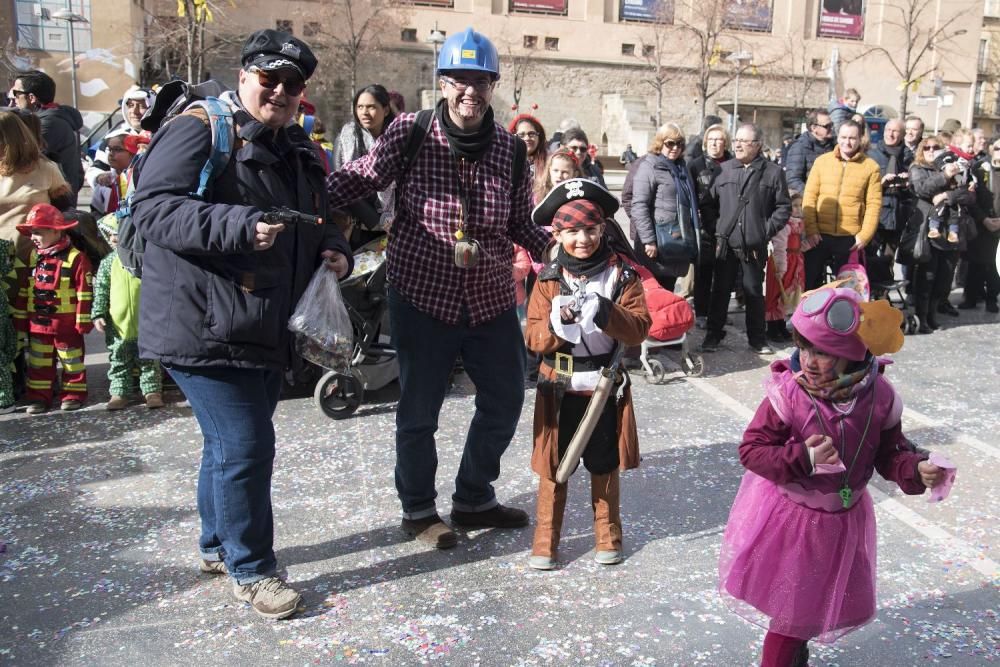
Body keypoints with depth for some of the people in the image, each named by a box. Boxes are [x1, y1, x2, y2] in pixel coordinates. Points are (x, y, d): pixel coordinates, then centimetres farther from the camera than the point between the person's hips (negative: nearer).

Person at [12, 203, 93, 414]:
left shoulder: (75, 258, -12)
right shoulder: (33, 257, 7)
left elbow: (84, 292, -13)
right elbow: (23, 289, 13)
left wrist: (84, 321, -14)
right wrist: (20, 318, 11)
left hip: (66, 323, -6)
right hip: (37, 323, 6)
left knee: (71, 361, 7)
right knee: (38, 362, 12)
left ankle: (73, 394, 17)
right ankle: (38, 396, 20)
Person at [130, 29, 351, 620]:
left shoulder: (300, 153, 15)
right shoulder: (200, 129, -9)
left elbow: (320, 223, 26)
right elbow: (152, 205, -18)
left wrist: (336, 251, 3)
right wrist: (238, 227, -29)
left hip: (269, 329, 9)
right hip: (206, 327, -8)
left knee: (233, 443, 21)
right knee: (245, 445, -7)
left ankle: (218, 545, 40)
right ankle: (249, 569, 12)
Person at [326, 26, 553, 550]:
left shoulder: (509, 147, 0)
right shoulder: (411, 132, -9)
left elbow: (522, 224, 6)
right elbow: (359, 178, -9)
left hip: (491, 299, 4)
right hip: (422, 296, -4)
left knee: (504, 401, 14)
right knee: (419, 411, 7)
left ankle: (474, 499, 37)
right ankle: (418, 509, 31)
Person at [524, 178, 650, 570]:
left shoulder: (622, 275, -3)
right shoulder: (549, 279, -2)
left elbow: (639, 329, -11)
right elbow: (533, 337, -6)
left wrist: (607, 313, -28)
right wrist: (556, 324, -26)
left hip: (605, 387, 0)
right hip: (559, 389, 0)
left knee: (604, 464, 14)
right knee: (554, 464, 9)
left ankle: (608, 535, 33)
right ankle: (545, 538, 23)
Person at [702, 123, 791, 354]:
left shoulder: (773, 172, 0)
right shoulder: (724, 169, 5)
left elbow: (783, 206, 1)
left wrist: (768, 229, -7)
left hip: (754, 246, -1)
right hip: (726, 242, 1)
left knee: (754, 292, 9)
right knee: (720, 290, 8)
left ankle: (757, 338, 20)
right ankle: (713, 335, 19)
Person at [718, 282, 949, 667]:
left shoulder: (878, 396, -15)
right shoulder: (788, 393, -25)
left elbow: (890, 452, -3)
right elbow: (751, 450, -21)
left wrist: (917, 469, -23)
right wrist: (802, 458, -35)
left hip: (842, 520, 4)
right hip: (787, 517, -4)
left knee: (812, 602, 25)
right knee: (788, 608, 10)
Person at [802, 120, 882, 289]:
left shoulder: (870, 167, 2)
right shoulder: (822, 161, 4)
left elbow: (874, 204, -1)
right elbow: (809, 196, 2)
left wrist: (865, 235, -9)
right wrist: (810, 229, -7)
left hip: (850, 238, 0)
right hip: (819, 235, 1)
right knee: (810, 282, 6)